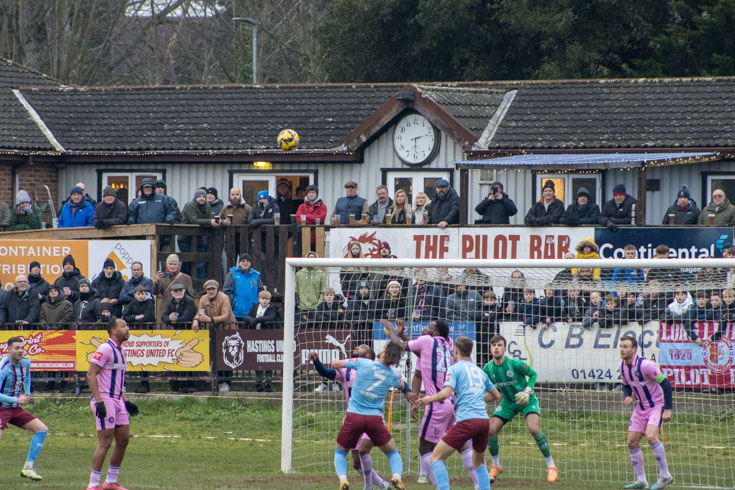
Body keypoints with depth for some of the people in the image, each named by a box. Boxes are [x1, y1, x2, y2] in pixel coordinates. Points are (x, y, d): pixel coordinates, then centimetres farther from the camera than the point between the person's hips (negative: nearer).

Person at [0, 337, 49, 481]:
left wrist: (27, 394, 22)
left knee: (42, 429, -1)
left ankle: (28, 468, 0)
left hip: (16, 409, 8)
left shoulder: (25, 363, 2)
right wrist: (16, 400, -27)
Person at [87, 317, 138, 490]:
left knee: (123, 440, 9)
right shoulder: (105, 349, -12)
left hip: (117, 401, 9)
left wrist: (126, 401, 21)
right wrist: (99, 401, -24)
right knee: (105, 442, -10)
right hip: (105, 400, -9)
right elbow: (91, 374, -18)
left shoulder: (120, 351, 16)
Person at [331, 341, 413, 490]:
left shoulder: (362, 363, -8)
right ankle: (397, 476, -10)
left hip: (353, 416, -1)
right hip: (374, 419, 1)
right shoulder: (393, 376, -1)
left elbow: (334, 365, 4)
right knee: (393, 453, 17)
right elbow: (403, 387, 23)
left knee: (340, 452, 18)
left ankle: (342, 478, -9)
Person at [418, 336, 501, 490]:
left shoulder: (455, 369, 2)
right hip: (483, 419, 6)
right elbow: (496, 395, 30)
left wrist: (430, 398, 5)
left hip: (466, 420, -6)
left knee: (436, 458, -2)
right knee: (479, 462, 25)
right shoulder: (479, 371, 21)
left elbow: (446, 393, -12)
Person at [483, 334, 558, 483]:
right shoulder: (488, 369, -10)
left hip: (527, 400, -5)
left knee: (534, 429, -25)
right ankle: (495, 467, 15)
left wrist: (527, 392, -20)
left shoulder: (515, 364, -23)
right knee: (490, 430, -8)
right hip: (508, 401, 5)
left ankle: (551, 466, -11)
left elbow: (533, 374, -8)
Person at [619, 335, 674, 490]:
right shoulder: (622, 366, -1)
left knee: (651, 436, -26)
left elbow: (665, 384, -19)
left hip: (656, 405, -7)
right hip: (640, 407, 7)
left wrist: (668, 409, -21)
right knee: (632, 442, 0)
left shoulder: (645, 365, -23)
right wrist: (627, 397, -6)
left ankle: (665, 475, -14)